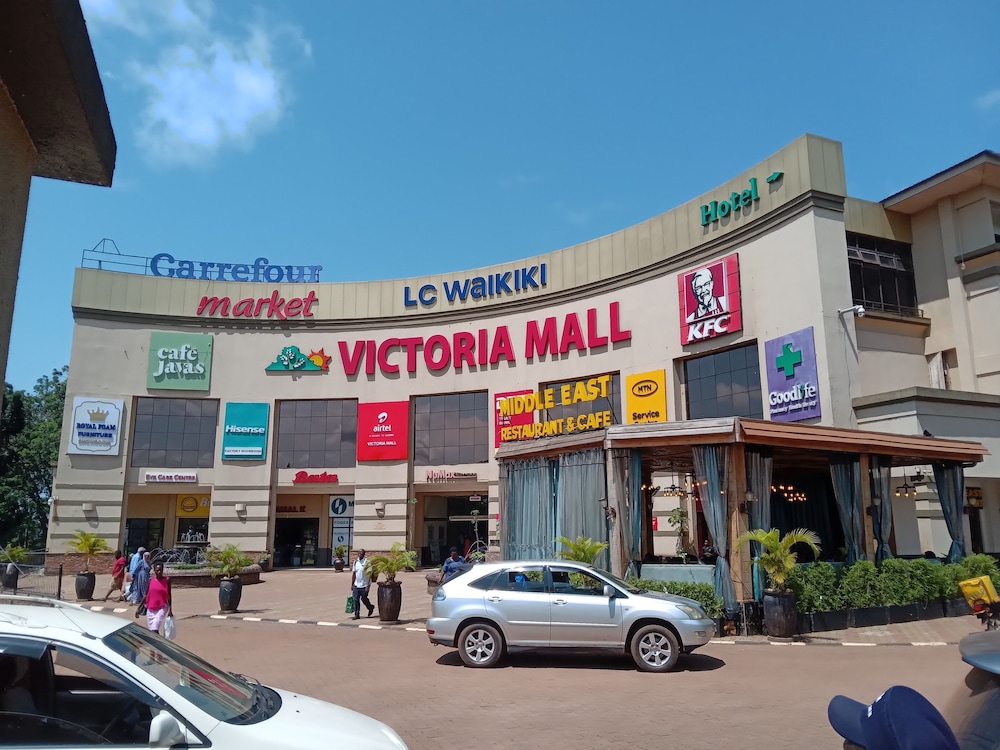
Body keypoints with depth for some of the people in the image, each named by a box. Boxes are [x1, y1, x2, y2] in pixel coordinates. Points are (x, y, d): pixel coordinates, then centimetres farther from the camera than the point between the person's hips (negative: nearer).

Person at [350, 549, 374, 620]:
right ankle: (357, 614, 11)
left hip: (364, 585, -5)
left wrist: (368, 585, -16)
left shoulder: (367, 562, -11)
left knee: (363, 598, 2)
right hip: (356, 585, 5)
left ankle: (371, 607, 29)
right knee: (356, 600, 2)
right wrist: (352, 584, 12)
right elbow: (353, 574, 14)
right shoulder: (355, 562, 6)